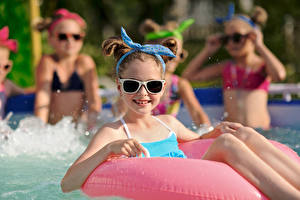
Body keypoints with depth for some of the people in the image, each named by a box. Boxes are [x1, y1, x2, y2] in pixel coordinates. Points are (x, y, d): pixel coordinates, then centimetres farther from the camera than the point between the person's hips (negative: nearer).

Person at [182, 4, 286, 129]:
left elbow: (279, 75, -18)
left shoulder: (262, 65, 7)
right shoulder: (225, 67, 18)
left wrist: (260, 46, -7)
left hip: (258, 129, -3)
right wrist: (208, 51, 15)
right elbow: (189, 75, 21)